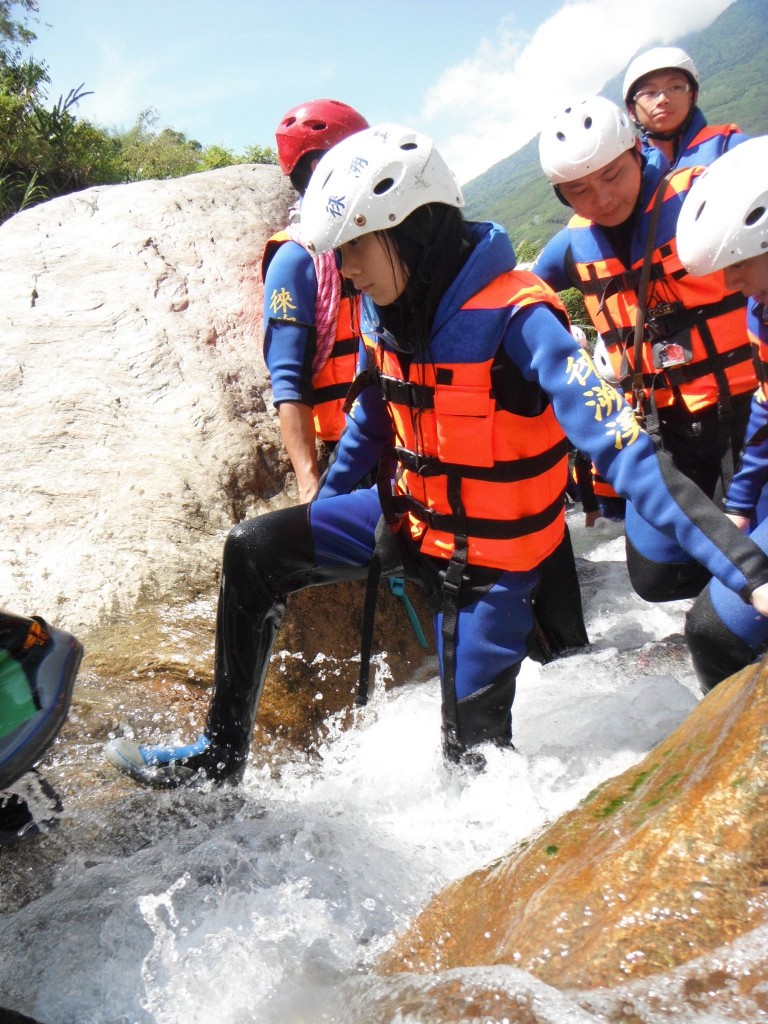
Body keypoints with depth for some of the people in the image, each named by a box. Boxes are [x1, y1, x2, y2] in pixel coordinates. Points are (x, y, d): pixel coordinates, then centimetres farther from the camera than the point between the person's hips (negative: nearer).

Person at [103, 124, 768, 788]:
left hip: (488, 555, -6)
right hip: (409, 512, 7)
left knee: (472, 748, -1)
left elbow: (623, 448, -37)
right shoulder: (385, 310, -5)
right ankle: (221, 755, 10)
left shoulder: (514, 319, -28)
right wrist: (322, 507, 25)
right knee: (253, 554, -3)